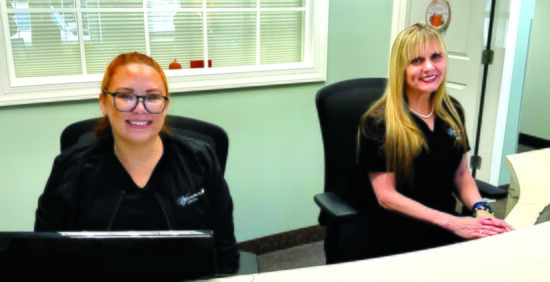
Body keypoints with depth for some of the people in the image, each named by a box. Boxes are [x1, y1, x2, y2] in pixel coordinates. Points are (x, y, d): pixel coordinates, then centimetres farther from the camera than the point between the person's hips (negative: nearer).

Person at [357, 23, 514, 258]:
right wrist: (452, 222, -17)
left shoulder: (452, 111, 7)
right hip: (399, 237, -6)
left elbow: (461, 175, 13)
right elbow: (386, 196, -12)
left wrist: (481, 210, -6)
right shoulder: (379, 122, -11)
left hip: (447, 225, 6)